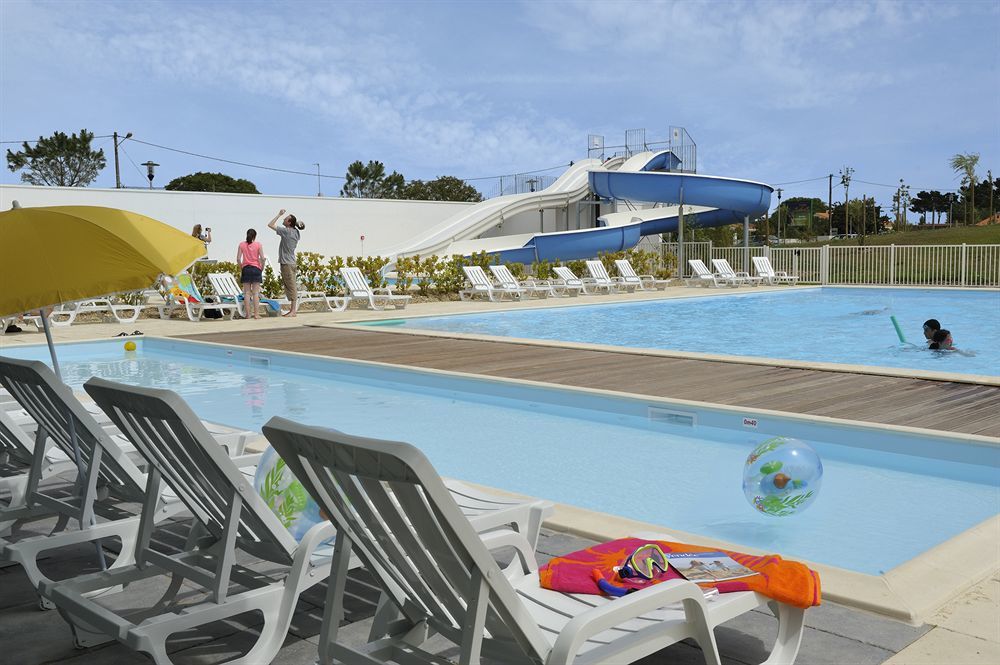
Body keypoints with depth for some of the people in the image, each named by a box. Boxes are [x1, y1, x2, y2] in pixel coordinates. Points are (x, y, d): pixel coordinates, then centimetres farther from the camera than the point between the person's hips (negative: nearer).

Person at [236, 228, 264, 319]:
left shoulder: (242, 245, 3)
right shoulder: (258, 244, -1)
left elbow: (238, 259, -2)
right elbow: (262, 258, -8)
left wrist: (241, 269, 9)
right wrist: (262, 268, 4)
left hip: (246, 269, 1)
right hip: (256, 269, -1)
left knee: (247, 292, 4)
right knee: (256, 292, 0)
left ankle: (248, 314, 2)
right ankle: (256, 314, -3)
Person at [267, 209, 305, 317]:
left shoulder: (286, 231, -14)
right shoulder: (296, 233, 10)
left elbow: (270, 225, -11)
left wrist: (279, 214, -4)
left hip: (287, 263, -9)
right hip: (291, 262, 9)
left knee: (291, 287, -7)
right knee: (290, 287, 12)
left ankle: (293, 310, -6)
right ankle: (293, 309, 15)